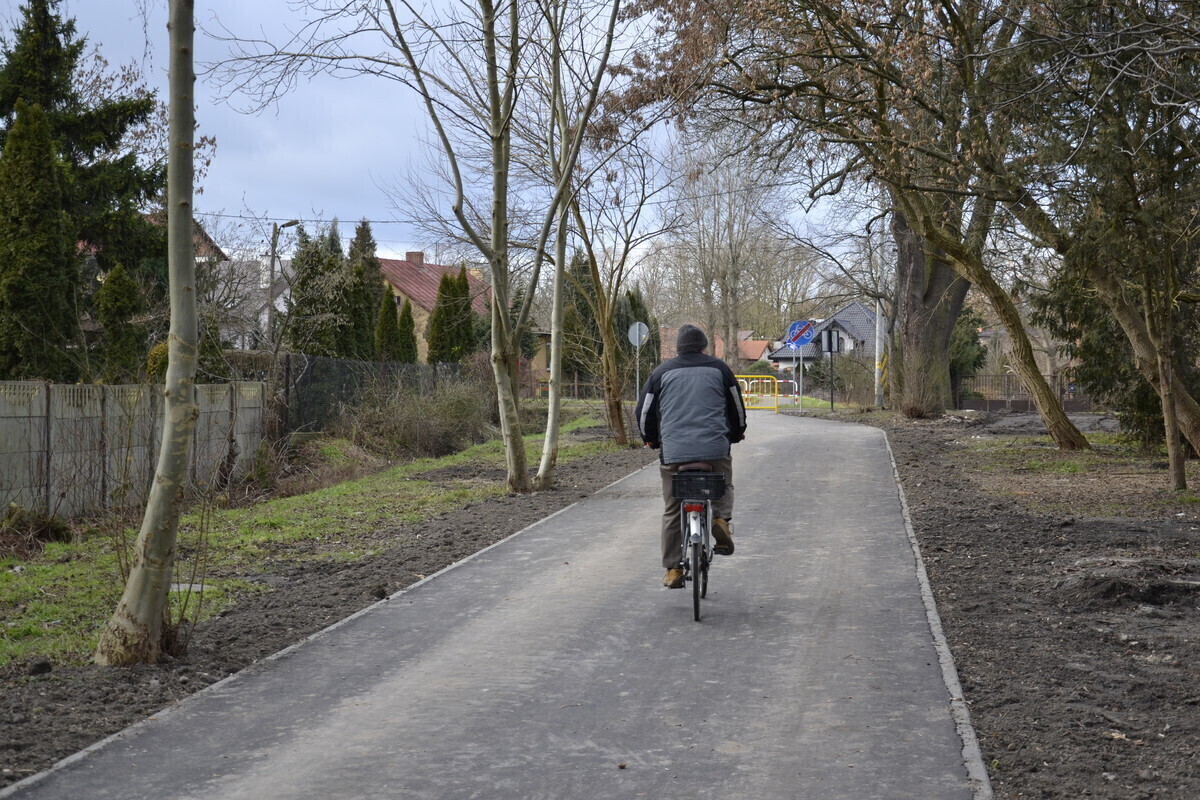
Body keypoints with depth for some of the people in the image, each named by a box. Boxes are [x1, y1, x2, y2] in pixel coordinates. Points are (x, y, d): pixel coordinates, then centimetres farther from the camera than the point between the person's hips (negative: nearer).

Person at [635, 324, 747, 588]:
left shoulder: (662, 372, 10)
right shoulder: (719, 368, 10)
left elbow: (645, 411, 12)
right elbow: (737, 407, 16)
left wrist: (651, 439, 29)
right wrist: (737, 434, 33)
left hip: (673, 451, 0)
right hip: (715, 448, 0)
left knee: (672, 511, 9)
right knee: (723, 487, 26)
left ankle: (673, 569, 9)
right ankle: (721, 517, -4)